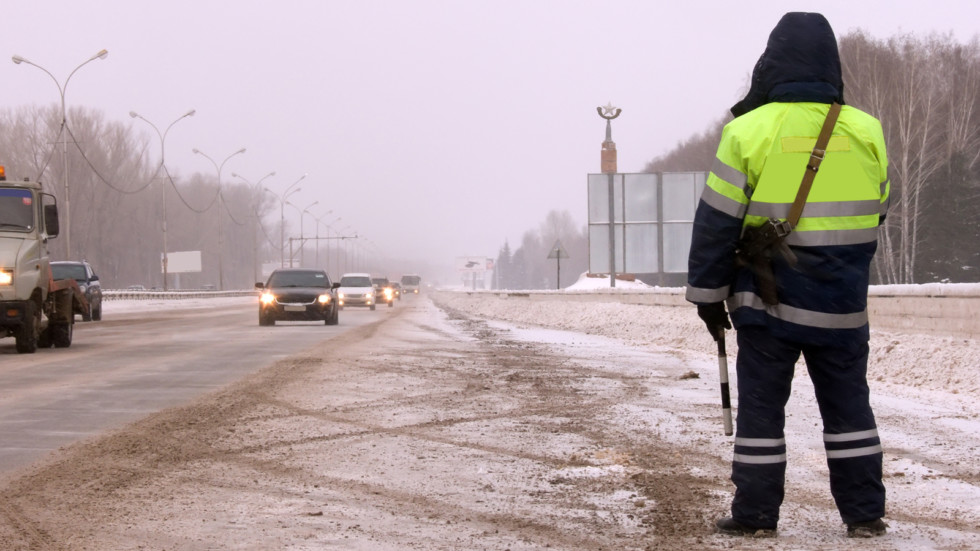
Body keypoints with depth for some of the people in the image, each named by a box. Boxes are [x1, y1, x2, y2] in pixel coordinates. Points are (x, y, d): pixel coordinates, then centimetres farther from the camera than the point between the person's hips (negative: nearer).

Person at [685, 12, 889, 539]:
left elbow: (716, 222, -7)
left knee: (761, 407, 6)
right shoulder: (866, 132, -1)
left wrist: (707, 292, 3)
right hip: (842, 305, 3)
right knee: (847, 406, 12)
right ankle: (865, 512, 13)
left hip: (767, 302, -2)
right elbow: (873, 214, 11)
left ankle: (755, 512, 7)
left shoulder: (750, 130, -11)